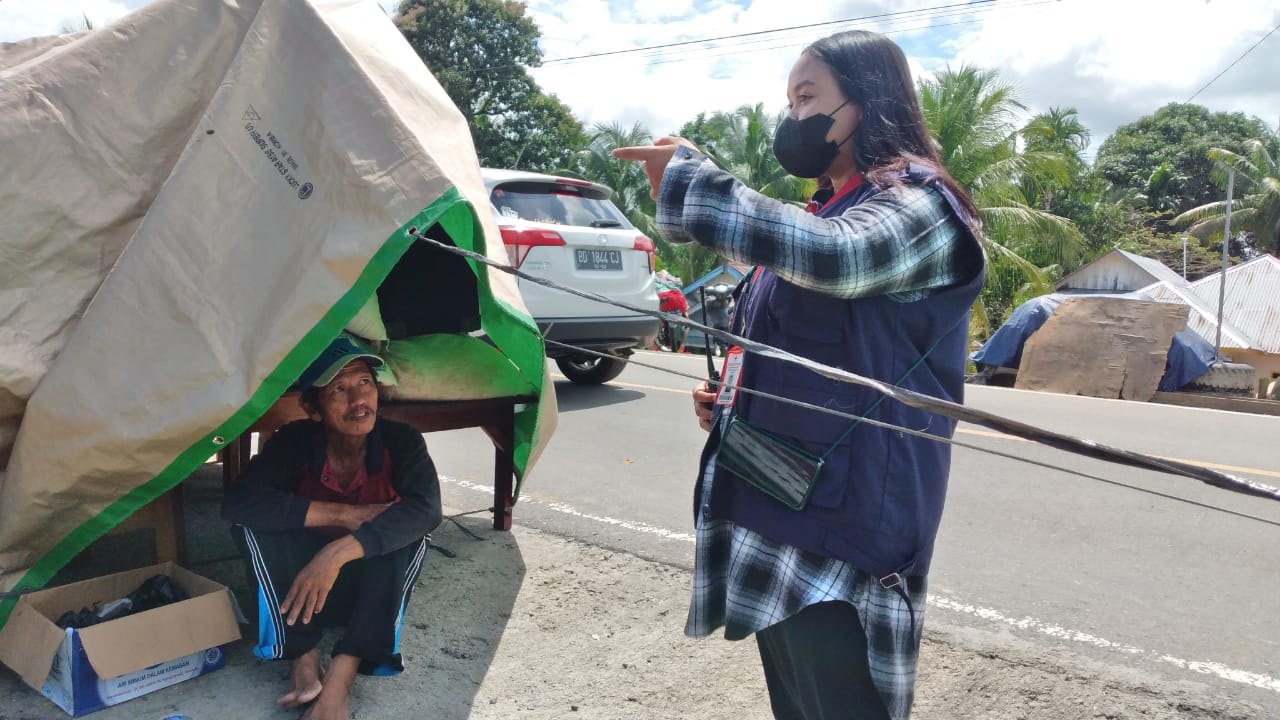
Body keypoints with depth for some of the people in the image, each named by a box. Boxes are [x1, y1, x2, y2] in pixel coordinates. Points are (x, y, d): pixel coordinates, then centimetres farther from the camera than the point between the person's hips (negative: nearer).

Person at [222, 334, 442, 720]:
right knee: (254, 523, -25)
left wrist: (339, 551, -48)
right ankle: (304, 660, -22)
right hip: (305, 585, 1)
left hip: (375, 587, 0)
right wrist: (348, 514, -35)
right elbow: (238, 501, -32)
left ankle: (340, 677, -31)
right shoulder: (296, 441, -19)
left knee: (409, 528, -31)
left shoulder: (400, 439, -21)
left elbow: (427, 509, -37)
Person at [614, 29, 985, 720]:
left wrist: (688, 178, -24)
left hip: (841, 530, -9)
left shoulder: (920, 206, -8)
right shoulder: (828, 216, 19)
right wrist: (730, 401, 9)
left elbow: (836, 257, -32)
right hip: (773, 513, 9)